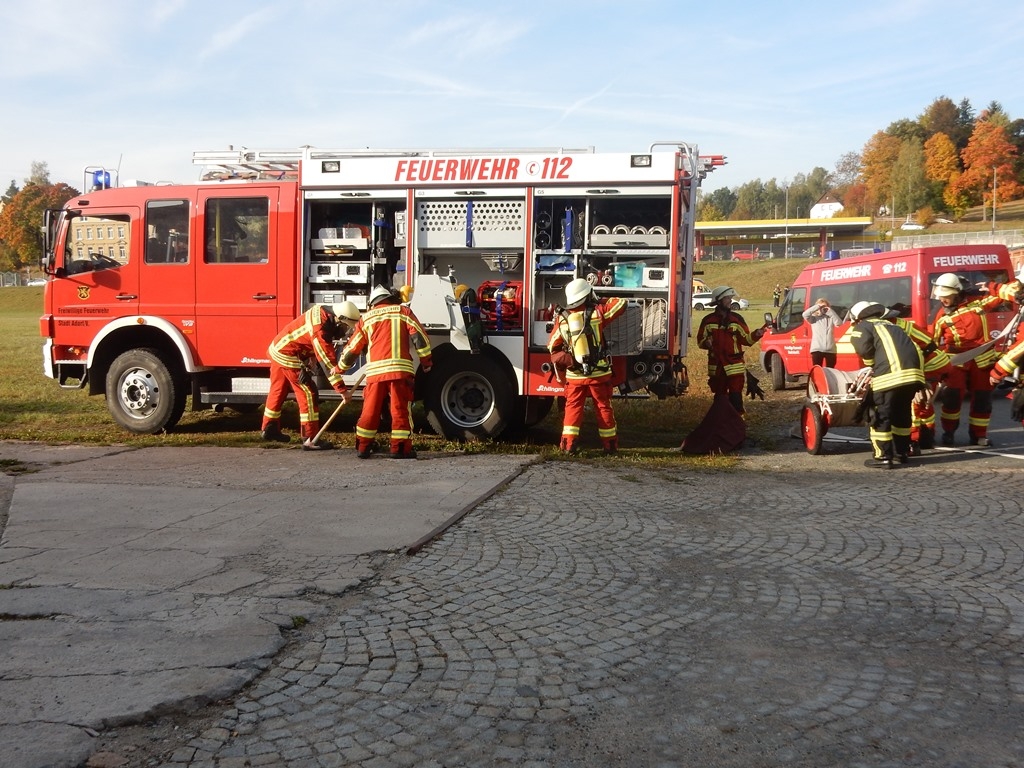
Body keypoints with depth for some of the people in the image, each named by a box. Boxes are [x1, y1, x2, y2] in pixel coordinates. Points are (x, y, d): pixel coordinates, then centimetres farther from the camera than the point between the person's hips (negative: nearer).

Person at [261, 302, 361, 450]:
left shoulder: (323, 311, -3)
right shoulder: (320, 330, -29)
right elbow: (328, 362, -28)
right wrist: (342, 390, -25)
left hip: (278, 348, 10)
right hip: (288, 356, -10)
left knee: (277, 391, 21)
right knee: (308, 394, -7)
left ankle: (269, 429, 35)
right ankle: (310, 439, -5)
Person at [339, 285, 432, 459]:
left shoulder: (366, 318, 18)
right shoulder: (403, 311, 12)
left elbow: (353, 348, 23)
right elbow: (419, 337, 2)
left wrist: (340, 368, 37)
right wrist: (426, 361, 12)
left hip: (375, 370, 2)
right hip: (400, 369, -2)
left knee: (370, 410, 10)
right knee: (401, 409, 1)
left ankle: (363, 447, 15)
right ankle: (400, 448, -1)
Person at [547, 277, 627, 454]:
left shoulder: (562, 319, -1)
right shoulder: (597, 312, -8)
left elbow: (553, 348, 7)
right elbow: (621, 303, 1)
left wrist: (560, 373, 21)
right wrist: (601, 302, 15)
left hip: (574, 375, 1)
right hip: (599, 373, -1)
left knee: (573, 407, 11)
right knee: (604, 408, 10)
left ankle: (569, 444, 4)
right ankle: (610, 444, 16)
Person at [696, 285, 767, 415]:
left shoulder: (737, 319, 4)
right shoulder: (708, 320, 3)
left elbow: (746, 339, 2)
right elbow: (700, 340, 8)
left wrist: (756, 335, -16)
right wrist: (706, 343, -14)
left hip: (735, 366, -1)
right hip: (716, 367, 1)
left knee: (735, 398, -7)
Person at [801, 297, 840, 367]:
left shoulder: (831, 318, 8)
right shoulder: (814, 318, 6)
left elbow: (839, 323, -9)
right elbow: (805, 314, -11)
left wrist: (831, 311, -7)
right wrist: (817, 306, -10)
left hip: (830, 349, 1)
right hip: (817, 349, -1)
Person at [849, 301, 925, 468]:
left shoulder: (860, 327, 13)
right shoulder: (890, 325, 34)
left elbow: (864, 348, -7)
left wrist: (873, 365, 11)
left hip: (890, 374, -7)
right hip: (914, 371, 7)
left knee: (882, 416, 0)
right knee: (902, 412, 20)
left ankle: (883, 456, -2)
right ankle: (901, 452, 28)